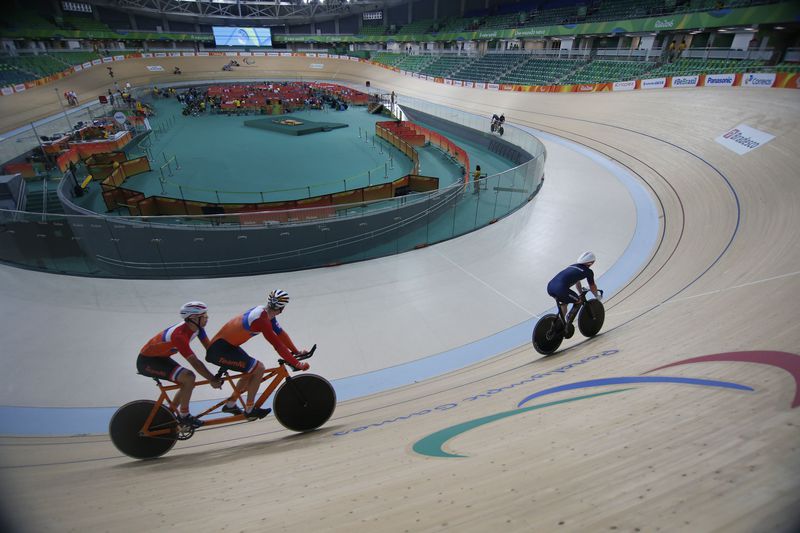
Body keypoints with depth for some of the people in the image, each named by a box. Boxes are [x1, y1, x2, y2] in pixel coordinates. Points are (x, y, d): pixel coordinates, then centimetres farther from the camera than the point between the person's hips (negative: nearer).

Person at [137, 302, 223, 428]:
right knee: (189, 378, -23)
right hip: (147, 362, -9)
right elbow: (195, 363, -34)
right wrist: (212, 380, -30)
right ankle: (184, 415, -5)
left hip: (161, 357, 9)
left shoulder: (196, 327, -9)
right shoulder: (179, 335, -33)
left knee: (187, 383, 4)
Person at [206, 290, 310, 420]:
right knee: (259, 368, -16)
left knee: (252, 370, 19)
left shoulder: (265, 313, 2)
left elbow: (281, 334, 8)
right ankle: (249, 410, -3)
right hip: (219, 349, -10)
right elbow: (278, 345, -28)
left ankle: (230, 404, 32)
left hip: (228, 345, 10)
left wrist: (296, 351, 6)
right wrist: (297, 364, -23)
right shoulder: (262, 319, -27)